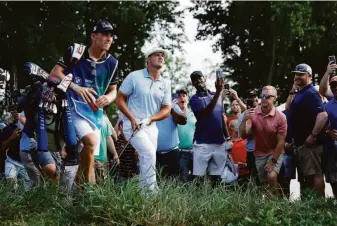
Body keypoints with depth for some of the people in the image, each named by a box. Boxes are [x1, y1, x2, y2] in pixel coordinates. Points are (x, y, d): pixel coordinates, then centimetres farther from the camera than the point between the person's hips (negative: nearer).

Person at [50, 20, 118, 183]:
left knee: (91, 157, 2)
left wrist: (108, 98, -11)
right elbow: (54, 73, -7)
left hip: (95, 110, 5)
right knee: (91, 141, -26)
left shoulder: (111, 63, 6)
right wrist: (76, 88, -20)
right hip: (74, 105, -5)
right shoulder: (76, 51, -5)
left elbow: (113, 90, 14)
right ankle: (88, 185, -12)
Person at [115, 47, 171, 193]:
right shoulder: (134, 77, -4)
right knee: (149, 153, -22)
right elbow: (120, 99, -3)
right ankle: (151, 190, -18)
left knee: (146, 161, 5)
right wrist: (132, 119, -14)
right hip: (132, 124, -5)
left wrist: (149, 119, -12)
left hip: (151, 126, 5)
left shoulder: (165, 84, 8)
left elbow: (166, 110, 6)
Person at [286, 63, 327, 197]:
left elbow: (323, 115, -25)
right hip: (300, 142, 10)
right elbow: (288, 108, 22)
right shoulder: (300, 93, 16)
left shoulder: (310, 93, -14)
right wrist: (292, 92, 11)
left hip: (309, 143, -10)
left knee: (315, 174, -10)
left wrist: (313, 135, -25)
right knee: (306, 175, 13)